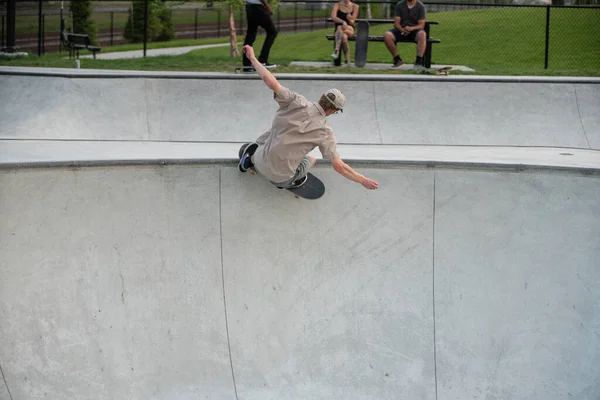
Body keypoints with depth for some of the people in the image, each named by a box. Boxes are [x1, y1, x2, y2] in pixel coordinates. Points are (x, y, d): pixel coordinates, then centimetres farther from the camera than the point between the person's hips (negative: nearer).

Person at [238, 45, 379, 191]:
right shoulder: (325, 132, -13)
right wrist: (363, 180, 1)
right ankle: (290, 180, 5)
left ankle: (251, 156, 11)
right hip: (281, 176, -1)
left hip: (262, 164, 1)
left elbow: (271, 82, -24)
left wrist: (252, 58, -12)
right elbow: (339, 167, -11)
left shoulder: (297, 102, -13)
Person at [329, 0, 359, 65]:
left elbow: (352, 22, -1)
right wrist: (343, 22, -29)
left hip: (350, 30, -1)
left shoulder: (355, 6, 4)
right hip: (338, 31, 1)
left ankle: (336, 51, -44)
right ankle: (347, 60, -39)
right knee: (344, 37, -36)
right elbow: (333, 17, -13)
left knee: (339, 28, -36)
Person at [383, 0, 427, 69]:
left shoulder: (420, 6, -3)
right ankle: (397, 59, -12)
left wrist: (411, 28, -28)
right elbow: (396, 23, -2)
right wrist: (402, 29, -24)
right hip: (401, 30, 2)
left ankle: (418, 62, -38)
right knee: (386, 35, -27)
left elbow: (421, 25, -8)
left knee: (422, 34, -37)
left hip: (414, 30, -2)